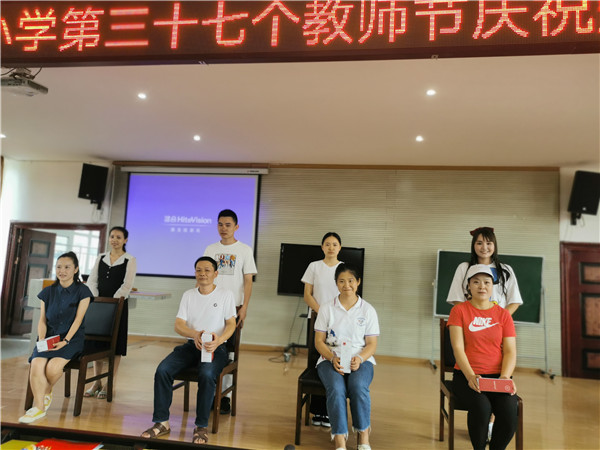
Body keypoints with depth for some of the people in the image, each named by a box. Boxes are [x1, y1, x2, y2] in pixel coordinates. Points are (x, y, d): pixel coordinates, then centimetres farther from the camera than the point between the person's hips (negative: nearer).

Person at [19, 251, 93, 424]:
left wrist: (65, 341, -18)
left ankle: (46, 392, 9)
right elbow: (42, 320, 7)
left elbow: (78, 319, -8)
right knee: (36, 365, -24)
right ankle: (38, 407, -7)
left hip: (72, 338, -3)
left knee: (53, 366, -26)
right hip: (49, 336, 3)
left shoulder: (82, 291, -3)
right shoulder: (48, 292, 9)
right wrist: (41, 340, -9)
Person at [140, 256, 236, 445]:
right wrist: (195, 334, -20)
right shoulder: (188, 295, 11)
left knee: (206, 374, -33)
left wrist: (218, 340, -23)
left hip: (215, 347, -4)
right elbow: (178, 325, 3)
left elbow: (231, 324, -1)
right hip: (191, 344, 4)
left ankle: (202, 427, -18)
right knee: (162, 370, -20)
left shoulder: (226, 295, 2)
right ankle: (161, 422, -8)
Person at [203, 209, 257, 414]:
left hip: (233, 307, -3)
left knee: (228, 351, 1)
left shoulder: (244, 250, 1)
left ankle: (225, 395, 11)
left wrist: (244, 308, -10)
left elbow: (248, 281, -2)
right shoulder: (211, 249, 10)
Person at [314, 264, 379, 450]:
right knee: (336, 388, -31)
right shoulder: (326, 309, 6)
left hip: (360, 360, 0)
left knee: (358, 386, -31)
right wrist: (332, 358, -16)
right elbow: (319, 341, 3)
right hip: (330, 359, 0)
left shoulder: (368, 310, 6)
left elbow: (372, 344, 4)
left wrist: (359, 358, -16)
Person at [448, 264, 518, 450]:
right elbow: (458, 348, -6)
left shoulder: (503, 314, 9)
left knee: (509, 411, -25)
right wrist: (470, 376, -20)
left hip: (498, 376, 2)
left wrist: (505, 377, -15)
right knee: (481, 407, -30)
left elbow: (510, 351, 3)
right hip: (467, 376, -2)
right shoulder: (459, 310, 2)